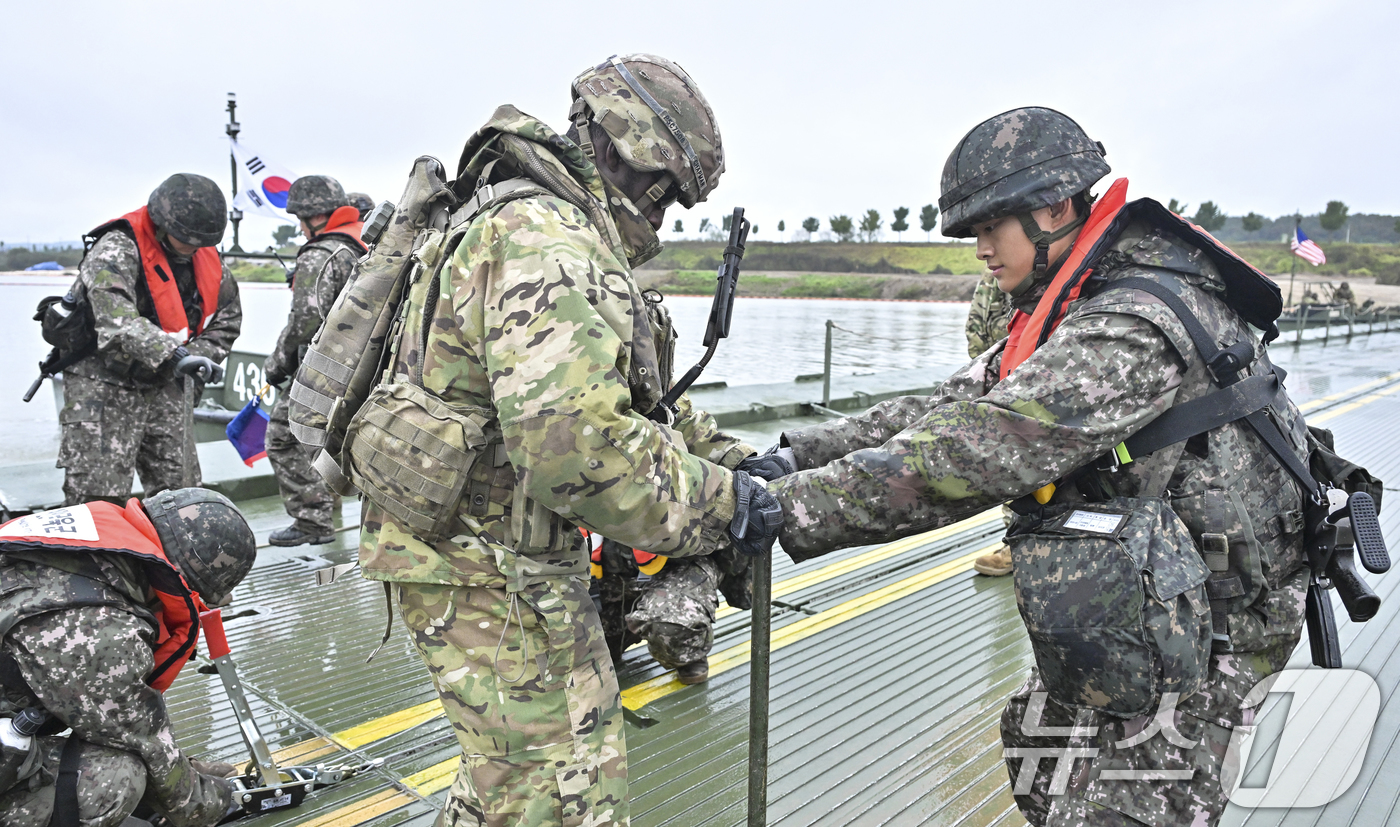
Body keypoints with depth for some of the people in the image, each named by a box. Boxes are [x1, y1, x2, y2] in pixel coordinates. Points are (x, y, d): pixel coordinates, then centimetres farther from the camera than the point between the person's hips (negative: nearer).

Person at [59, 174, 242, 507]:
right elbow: (115, 317, -33)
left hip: (167, 387, 6)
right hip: (105, 383, -6)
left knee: (182, 493, 9)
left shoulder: (208, 260, 4)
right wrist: (174, 354, -44)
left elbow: (227, 320, 16)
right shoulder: (117, 248, -16)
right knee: (98, 497, -8)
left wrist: (197, 360, 0)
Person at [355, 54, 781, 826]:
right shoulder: (544, 238, -22)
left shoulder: (549, 229, 15)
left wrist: (733, 458, 9)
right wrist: (719, 504, -22)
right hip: (489, 571, -10)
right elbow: (576, 437, -34)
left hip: (515, 562, 10)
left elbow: (632, 395, 18)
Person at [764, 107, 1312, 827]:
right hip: (1138, 606, 10)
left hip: (1205, 625, -10)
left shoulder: (1136, 324, -28)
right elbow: (950, 407, -1)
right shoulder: (1069, 311, 5)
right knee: (1035, 739, 22)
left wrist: (791, 509, -35)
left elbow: (977, 453, -36)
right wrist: (795, 455, -11)